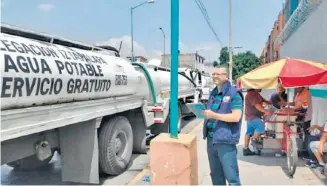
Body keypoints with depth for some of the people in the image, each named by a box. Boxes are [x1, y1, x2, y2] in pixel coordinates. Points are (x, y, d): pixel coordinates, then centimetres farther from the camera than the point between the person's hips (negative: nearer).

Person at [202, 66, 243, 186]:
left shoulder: (234, 94, -7)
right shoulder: (213, 93, 15)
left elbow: (236, 117, -16)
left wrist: (214, 115, -21)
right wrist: (204, 113, 3)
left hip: (225, 140, -7)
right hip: (211, 139, 7)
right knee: (216, 175, 17)